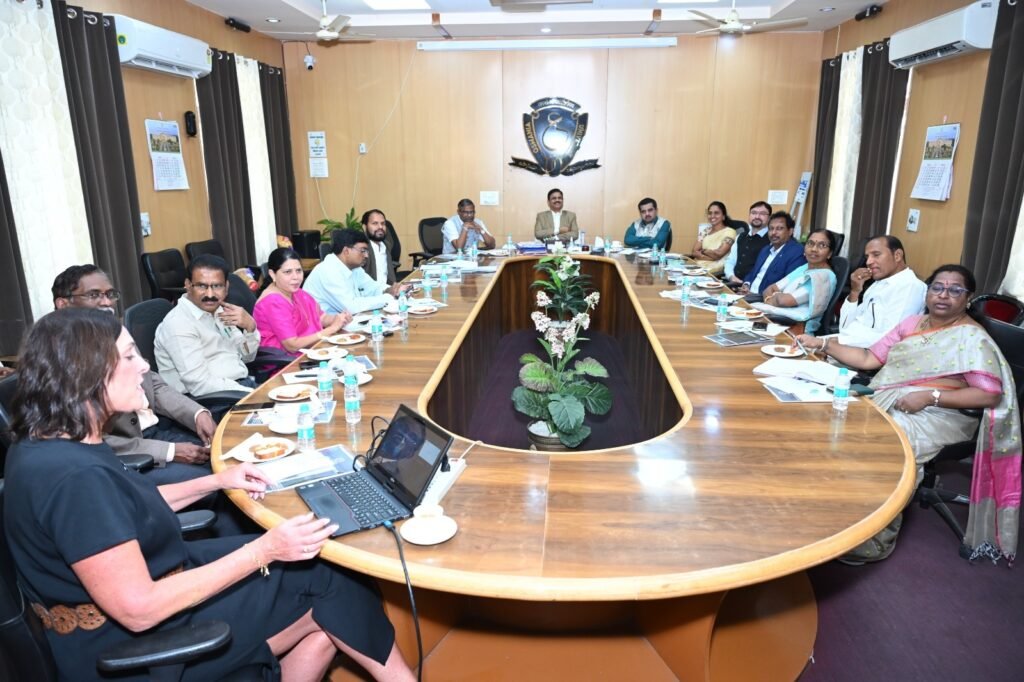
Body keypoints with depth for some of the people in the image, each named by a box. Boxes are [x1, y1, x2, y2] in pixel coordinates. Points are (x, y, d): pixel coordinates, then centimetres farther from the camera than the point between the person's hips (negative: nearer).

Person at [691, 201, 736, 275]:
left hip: (717, 270, -5)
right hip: (699, 266, 5)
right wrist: (712, 256, -8)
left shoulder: (729, 232, 0)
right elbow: (695, 252, 6)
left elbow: (718, 254, -10)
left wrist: (703, 251, 5)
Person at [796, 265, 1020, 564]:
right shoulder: (912, 323, 15)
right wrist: (822, 344, 3)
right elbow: (869, 358, 12)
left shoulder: (972, 338, -4)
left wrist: (930, 396, -19)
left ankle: (873, 539, -16)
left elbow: (991, 395, -11)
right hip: (884, 402, 7)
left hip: (934, 416, -7)